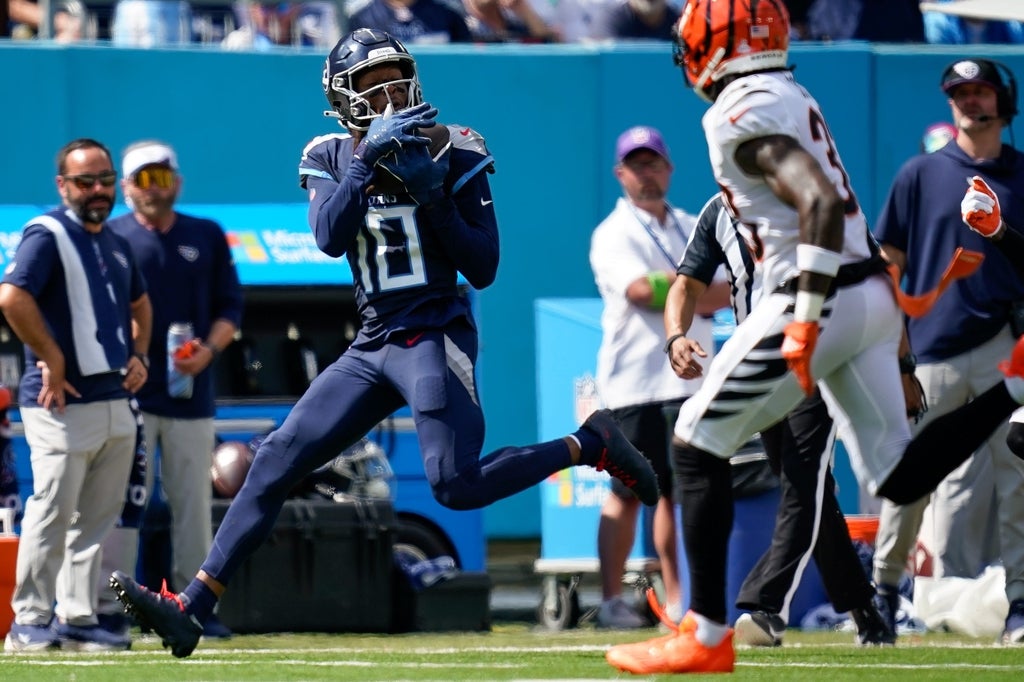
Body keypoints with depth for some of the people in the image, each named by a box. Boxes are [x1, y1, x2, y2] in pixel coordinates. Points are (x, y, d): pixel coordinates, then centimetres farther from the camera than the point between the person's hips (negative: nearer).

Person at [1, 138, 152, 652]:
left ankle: (79, 619, 14)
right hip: (63, 404, -8)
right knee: (52, 511, -8)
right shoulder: (47, 235, -9)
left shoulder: (115, 244, 17)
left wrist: (138, 354, 17)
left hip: (115, 402, 8)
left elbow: (139, 304, 34)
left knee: (98, 519, 9)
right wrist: (50, 358, -20)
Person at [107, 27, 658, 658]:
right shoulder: (332, 160, 7)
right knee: (278, 460, -3)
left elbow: (484, 269, -4)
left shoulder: (453, 153, -2)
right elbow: (330, 239, -13)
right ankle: (191, 611, -2)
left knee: (457, 486, -20)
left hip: (436, 337, -4)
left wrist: (435, 197, -15)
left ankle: (589, 444, 3)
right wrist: (369, 159, -21)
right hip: (374, 346, 4)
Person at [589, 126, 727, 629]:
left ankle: (674, 602, 8)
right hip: (637, 383, -6)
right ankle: (612, 602, -7)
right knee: (629, 493, -8)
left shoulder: (693, 230, 18)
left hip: (691, 378, 6)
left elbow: (724, 293, 8)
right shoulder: (613, 234, -1)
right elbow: (642, 291, -17)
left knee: (675, 491, 5)